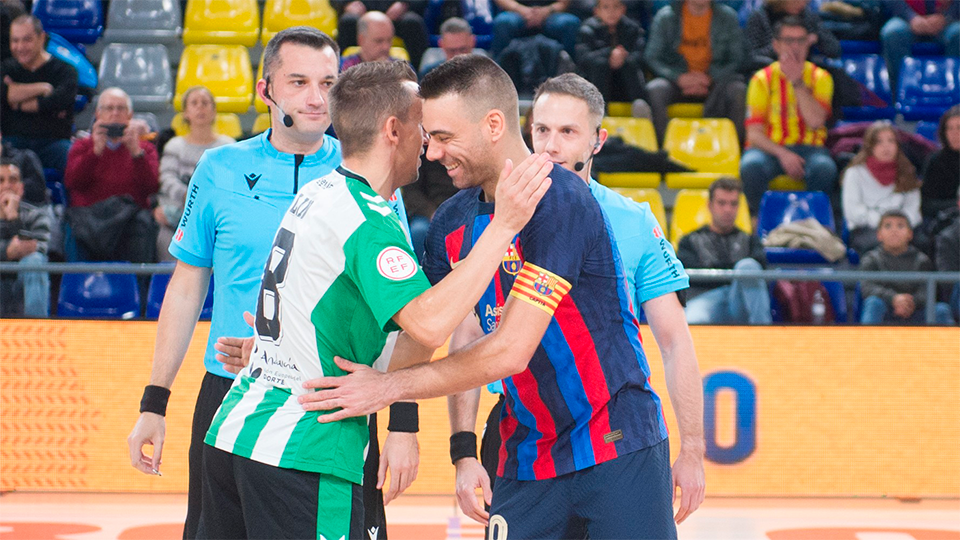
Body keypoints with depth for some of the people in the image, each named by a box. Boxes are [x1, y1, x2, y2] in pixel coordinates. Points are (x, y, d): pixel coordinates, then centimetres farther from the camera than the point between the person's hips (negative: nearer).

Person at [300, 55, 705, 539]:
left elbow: (510, 351, -22)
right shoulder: (453, 222, 6)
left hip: (619, 451, -6)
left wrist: (390, 386, -17)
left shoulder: (559, 201, -18)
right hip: (528, 458, 6)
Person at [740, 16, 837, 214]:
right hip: (769, 147, 0)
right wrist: (782, 154, -22)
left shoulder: (820, 77, 4)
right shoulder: (762, 79, 1)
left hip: (808, 148, 1)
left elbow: (815, 122, -12)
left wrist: (797, 82, -14)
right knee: (751, 166, -35)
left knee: (824, 168, -34)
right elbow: (754, 133, -4)